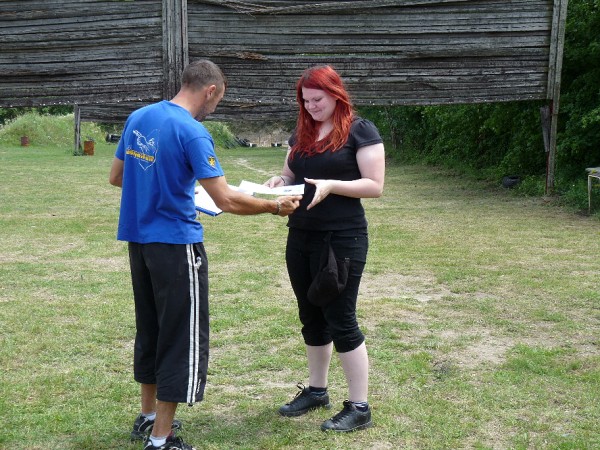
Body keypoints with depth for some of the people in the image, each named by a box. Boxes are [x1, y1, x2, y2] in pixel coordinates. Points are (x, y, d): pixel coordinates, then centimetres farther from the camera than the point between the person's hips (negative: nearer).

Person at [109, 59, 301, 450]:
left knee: (150, 327, 20)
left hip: (139, 239, 8)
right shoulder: (193, 132, -17)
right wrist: (275, 207, -6)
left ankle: (148, 417, 33)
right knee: (184, 337, 2)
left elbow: (116, 177, 16)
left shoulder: (138, 118, 6)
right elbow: (226, 200, -19)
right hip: (176, 245, -8)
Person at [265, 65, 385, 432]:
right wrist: (280, 181, -5)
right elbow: (292, 175, 18)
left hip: (342, 240, -7)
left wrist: (331, 185, -24)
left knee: (340, 318, -4)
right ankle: (316, 390, 31)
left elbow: (375, 186, -12)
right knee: (311, 316, 15)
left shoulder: (360, 130, -7)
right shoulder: (302, 132, 12)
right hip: (300, 237, 7)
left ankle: (360, 408, 7)